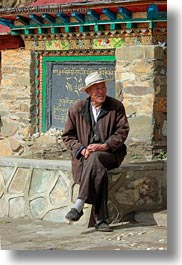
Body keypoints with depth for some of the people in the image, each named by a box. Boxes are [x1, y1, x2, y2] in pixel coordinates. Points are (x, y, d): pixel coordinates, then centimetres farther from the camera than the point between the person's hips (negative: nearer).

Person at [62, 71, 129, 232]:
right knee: (99, 170, -34)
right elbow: (67, 136, 9)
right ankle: (101, 219, -35)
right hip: (85, 155, 1)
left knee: (95, 158, -37)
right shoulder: (77, 109, 6)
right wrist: (82, 149, -10)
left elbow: (122, 131, -2)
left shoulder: (116, 106, 4)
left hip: (110, 153, -1)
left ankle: (79, 205, -41)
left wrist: (105, 146, -17)